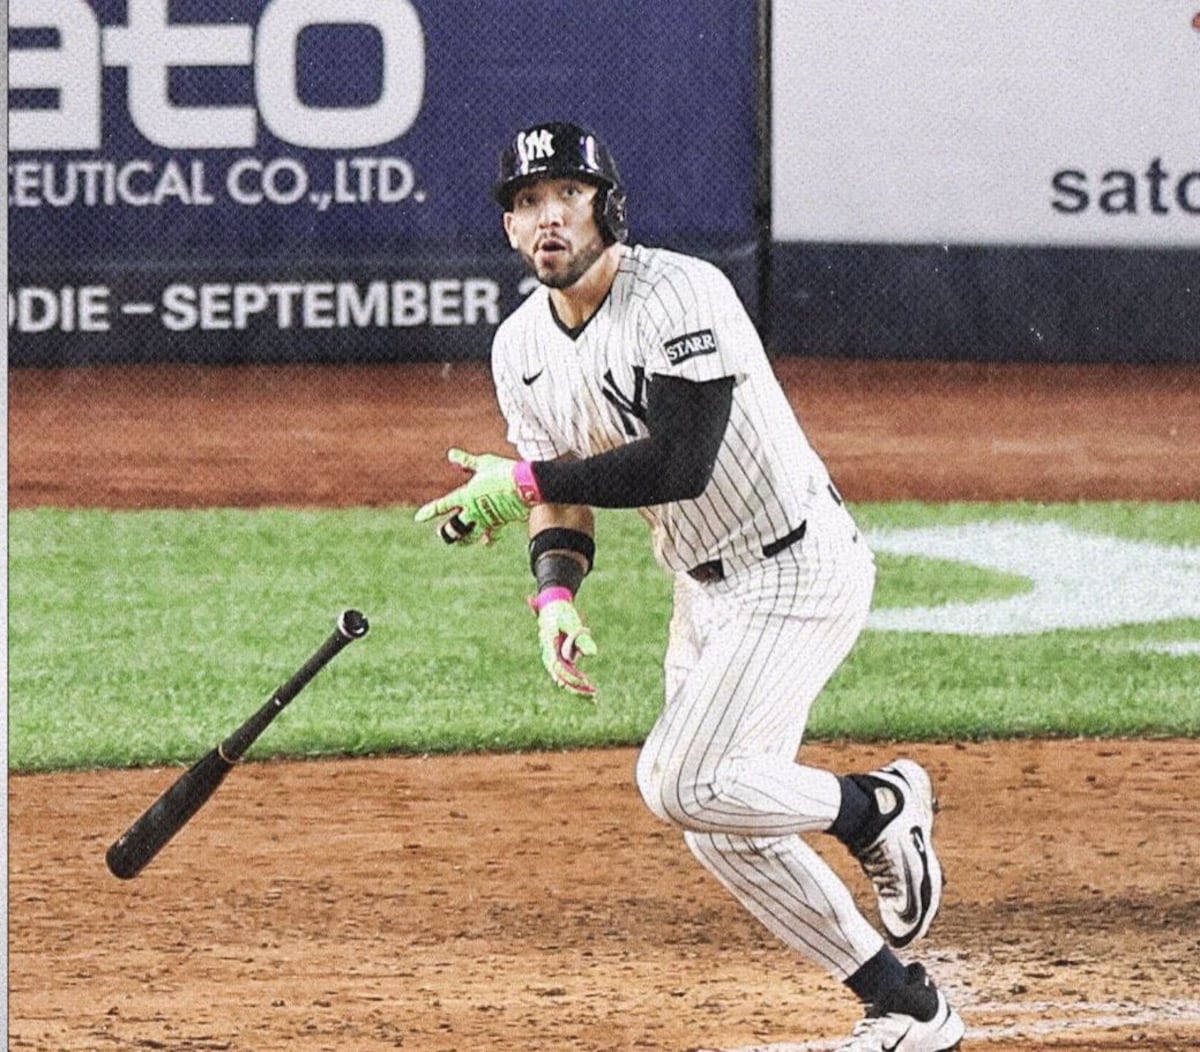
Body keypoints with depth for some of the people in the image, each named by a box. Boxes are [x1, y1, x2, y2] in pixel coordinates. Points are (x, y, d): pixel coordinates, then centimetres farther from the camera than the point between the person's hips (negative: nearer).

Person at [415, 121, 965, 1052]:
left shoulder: (682, 295, -22)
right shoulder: (523, 346, 2)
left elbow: (681, 463, -30)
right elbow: (563, 499, 9)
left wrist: (524, 480, -24)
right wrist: (557, 598, -11)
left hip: (801, 569, -8)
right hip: (705, 587, 8)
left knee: (682, 783, -22)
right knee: (725, 830, 8)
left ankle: (877, 808, 3)